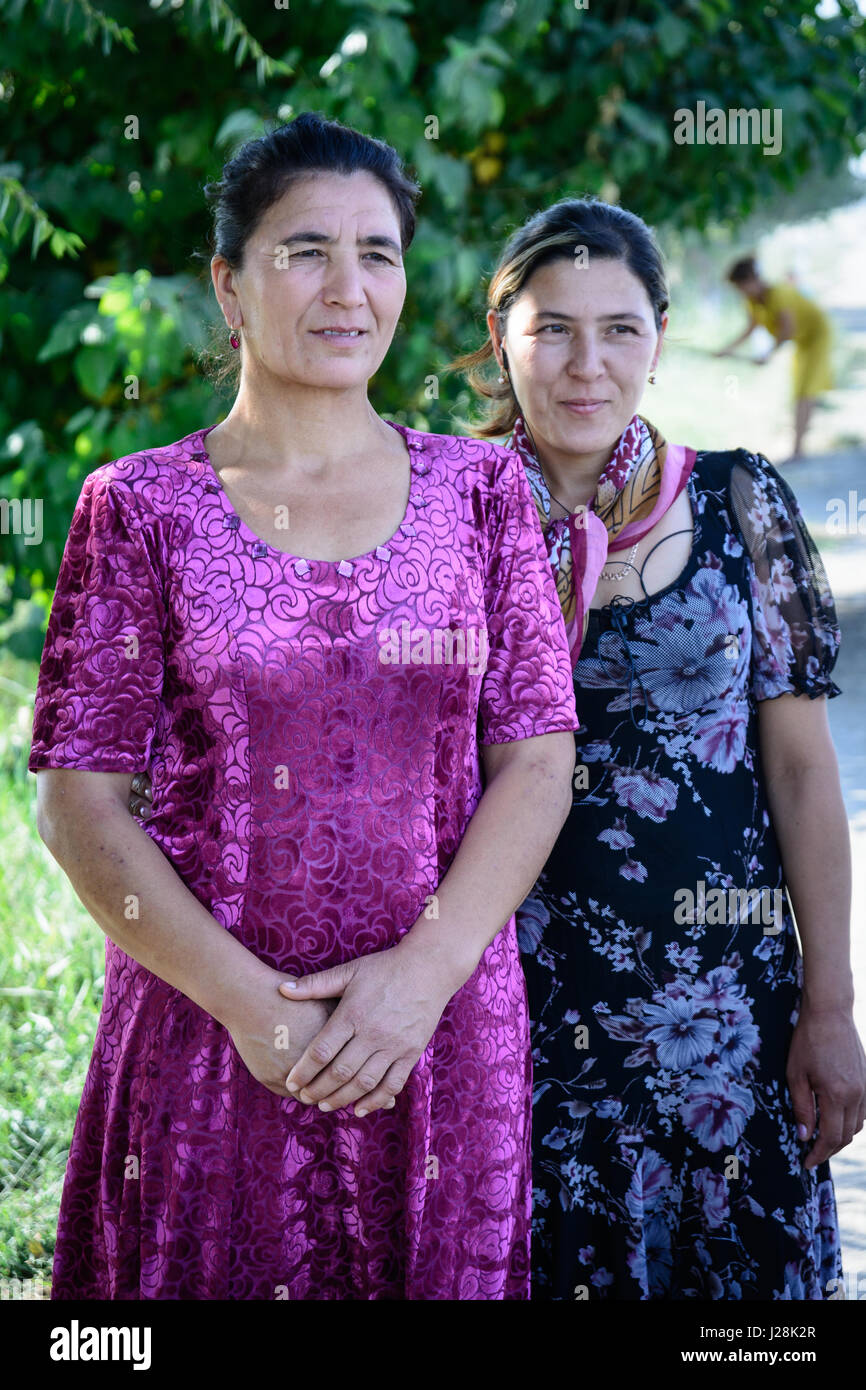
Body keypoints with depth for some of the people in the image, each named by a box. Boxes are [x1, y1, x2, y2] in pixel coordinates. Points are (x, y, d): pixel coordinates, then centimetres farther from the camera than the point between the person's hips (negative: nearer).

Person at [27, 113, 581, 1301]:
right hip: (208, 1042, -1)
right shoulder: (140, 508, 0)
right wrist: (249, 1001, -13)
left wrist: (427, 970, -12)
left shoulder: (481, 491, 6)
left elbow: (537, 761, 1)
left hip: (444, 1032, 2)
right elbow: (78, 800, -3)